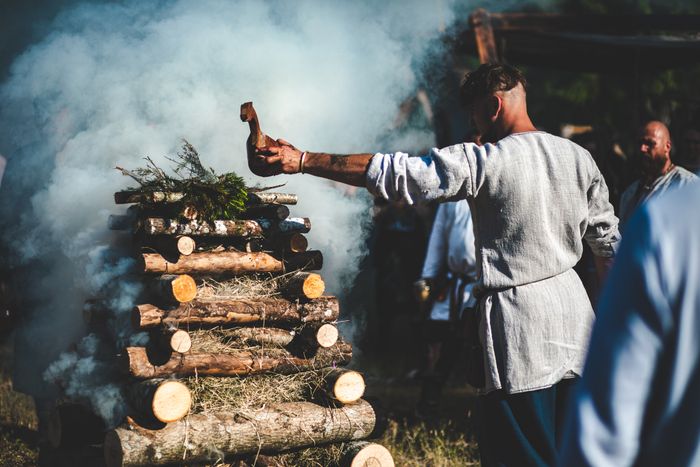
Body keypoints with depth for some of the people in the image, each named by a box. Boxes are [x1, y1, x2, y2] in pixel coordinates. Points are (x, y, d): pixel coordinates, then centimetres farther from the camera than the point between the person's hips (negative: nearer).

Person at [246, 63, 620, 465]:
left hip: (519, 319, -7)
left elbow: (394, 174, -17)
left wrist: (301, 161, -15)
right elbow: (609, 240, 12)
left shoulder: (483, 163, -13)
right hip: (574, 310, 7)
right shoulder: (578, 157, 6)